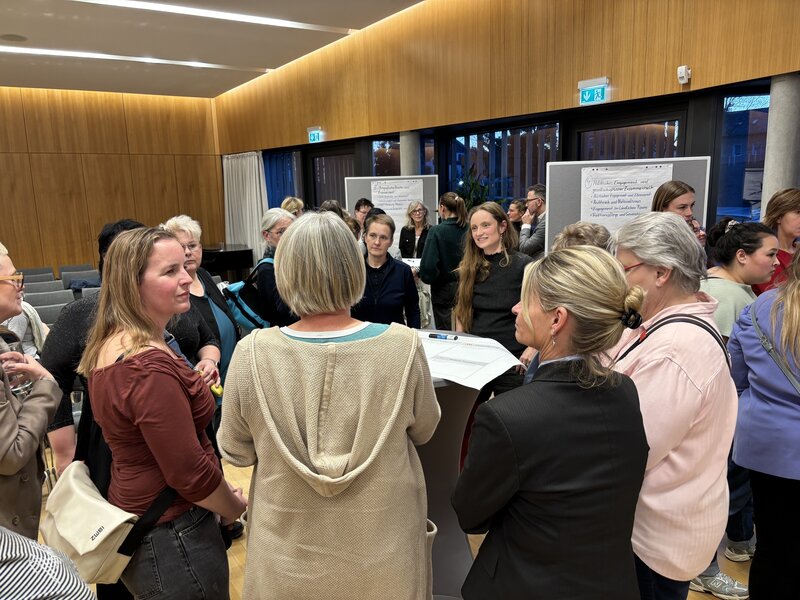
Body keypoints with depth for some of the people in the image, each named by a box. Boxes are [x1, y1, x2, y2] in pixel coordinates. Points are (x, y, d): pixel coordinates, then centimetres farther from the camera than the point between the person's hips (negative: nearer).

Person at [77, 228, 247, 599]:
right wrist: (235, 507, -8)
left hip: (130, 517, 9)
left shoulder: (108, 345, 1)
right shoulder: (152, 368, -29)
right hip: (171, 539, -9)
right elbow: (190, 473, -25)